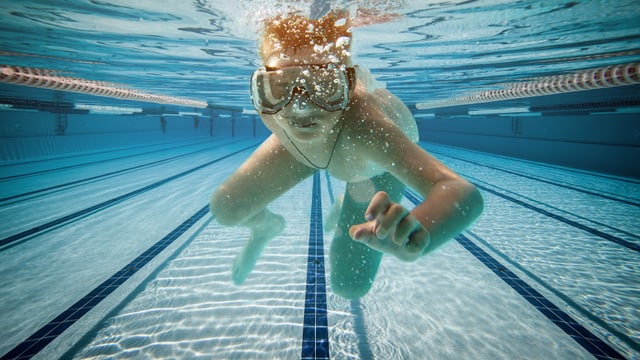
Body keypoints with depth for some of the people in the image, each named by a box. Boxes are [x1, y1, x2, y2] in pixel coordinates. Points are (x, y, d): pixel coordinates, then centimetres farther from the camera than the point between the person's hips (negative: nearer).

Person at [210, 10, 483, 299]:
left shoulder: (363, 125, -50)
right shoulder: (272, 110, -38)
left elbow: (463, 193, -63)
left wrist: (417, 234, -78)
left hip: (376, 161, -2)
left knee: (349, 286, -1)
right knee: (225, 211, -6)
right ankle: (266, 226, 35)